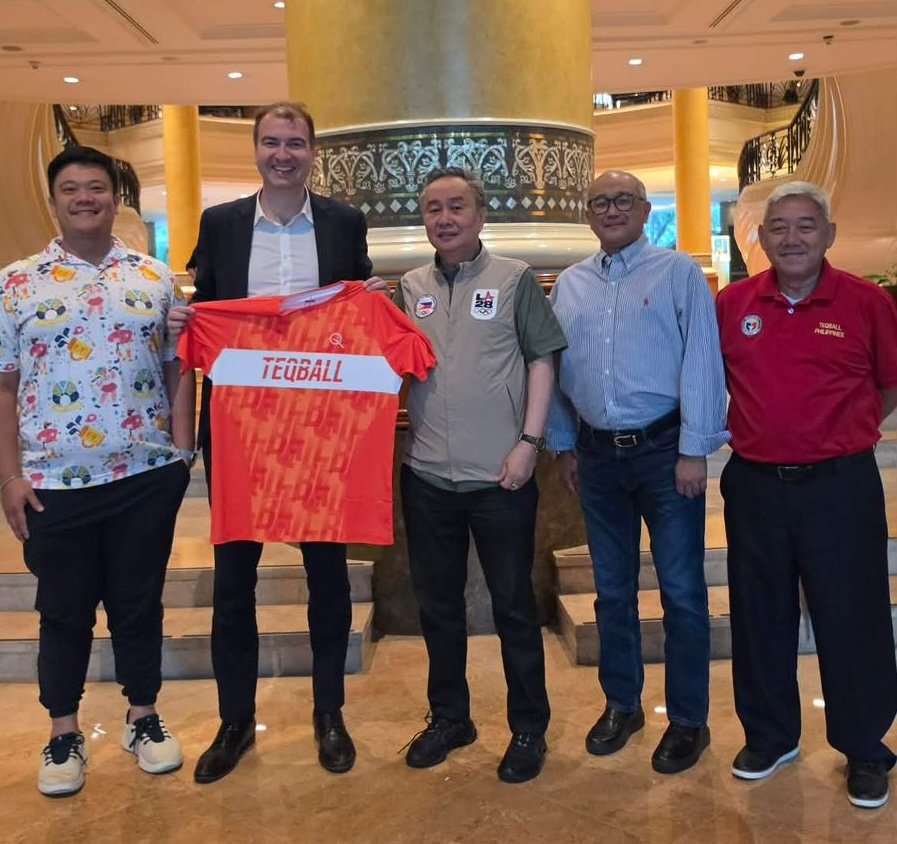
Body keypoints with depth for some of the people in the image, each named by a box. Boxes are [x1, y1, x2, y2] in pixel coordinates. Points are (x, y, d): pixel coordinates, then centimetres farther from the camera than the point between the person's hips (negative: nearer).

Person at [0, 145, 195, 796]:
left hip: (146, 477, 1)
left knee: (139, 603, 12)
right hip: (53, 483, 0)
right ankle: (63, 735, 28)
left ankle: (144, 718, 30)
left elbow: (179, 370, 6)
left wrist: (181, 453, -1)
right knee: (64, 610, 11)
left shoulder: (155, 277, 5)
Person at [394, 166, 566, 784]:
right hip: (427, 475, 4)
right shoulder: (409, 288, 10)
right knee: (437, 603, 15)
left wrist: (528, 442, -10)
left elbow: (542, 360, -3)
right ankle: (449, 717, 34)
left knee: (514, 605, 8)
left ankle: (529, 728, 25)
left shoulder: (515, 279, 0)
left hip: (501, 476, -4)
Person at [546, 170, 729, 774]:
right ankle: (622, 705, 30)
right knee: (613, 589, 14)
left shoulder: (678, 272, -2)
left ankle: (688, 719, 19)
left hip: (664, 449, -4)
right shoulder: (570, 284, 11)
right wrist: (564, 446, 11)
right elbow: (555, 369, 14)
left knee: (682, 589, 3)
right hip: (598, 454, 4)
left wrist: (694, 451, -12)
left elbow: (701, 363, -7)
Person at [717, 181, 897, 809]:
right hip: (754, 485, 3)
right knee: (760, 617, 14)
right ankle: (769, 736, 32)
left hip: (840, 485, -2)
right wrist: (749, 428, 9)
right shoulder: (732, 303, 2)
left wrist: (843, 432, 6)